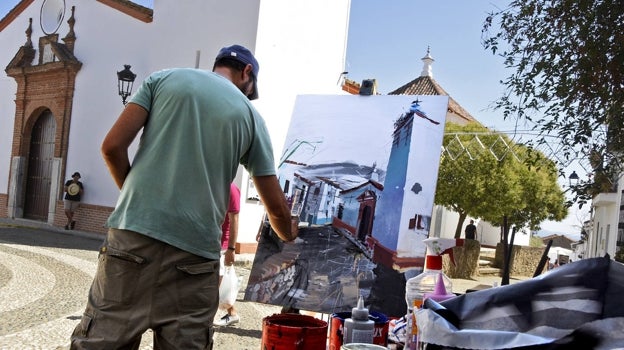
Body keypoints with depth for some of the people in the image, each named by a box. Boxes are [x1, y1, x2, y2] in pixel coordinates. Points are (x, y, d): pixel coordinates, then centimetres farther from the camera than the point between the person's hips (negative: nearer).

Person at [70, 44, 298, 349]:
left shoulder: (163, 78, 11)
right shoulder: (251, 116, 12)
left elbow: (113, 146, 2)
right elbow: (276, 207, 14)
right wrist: (288, 235, 35)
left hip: (134, 232, 1)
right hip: (196, 251, 0)